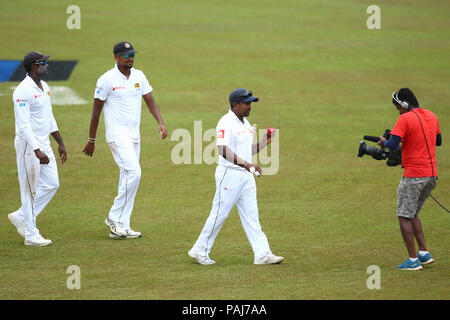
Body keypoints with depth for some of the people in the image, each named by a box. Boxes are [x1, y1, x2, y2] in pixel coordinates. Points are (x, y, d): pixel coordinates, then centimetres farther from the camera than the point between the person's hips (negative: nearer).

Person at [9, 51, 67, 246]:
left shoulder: (44, 87, 11)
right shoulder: (23, 91, -18)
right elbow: (23, 124, -23)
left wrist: (60, 143, 20)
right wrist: (37, 151, -29)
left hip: (43, 144, 9)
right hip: (28, 144, -9)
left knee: (51, 184, 8)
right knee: (30, 189, -2)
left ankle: (21, 217, 21)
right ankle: (31, 234, 6)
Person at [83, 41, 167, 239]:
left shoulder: (139, 76, 9)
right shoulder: (107, 80, -9)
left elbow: (150, 101, 10)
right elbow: (96, 110, -5)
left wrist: (161, 123, -7)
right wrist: (91, 140, -3)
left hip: (134, 136, 7)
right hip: (117, 135, -7)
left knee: (128, 178, 7)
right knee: (133, 172, -19)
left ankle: (119, 226, 12)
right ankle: (116, 219, -9)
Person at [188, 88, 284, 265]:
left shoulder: (245, 123, 15)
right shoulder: (226, 123, -15)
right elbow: (223, 149, -28)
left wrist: (265, 142, 8)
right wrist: (246, 164, -37)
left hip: (245, 175, 8)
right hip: (229, 174, -8)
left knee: (251, 216, 5)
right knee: (219, 214, -1)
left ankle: (262, 254, 2)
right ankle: (199, 250, 10)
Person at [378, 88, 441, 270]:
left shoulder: (405, 120, -13)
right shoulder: (431, 116, 11)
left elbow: (392, 145, -20)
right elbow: (438, 141, 25)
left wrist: (383, 142, 1)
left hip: (414, 175, -8)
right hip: (432, 174, 8)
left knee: (404, 216, 0)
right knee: (412, 214, 20)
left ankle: (413, 260, -4)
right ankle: (424, 254, 14)